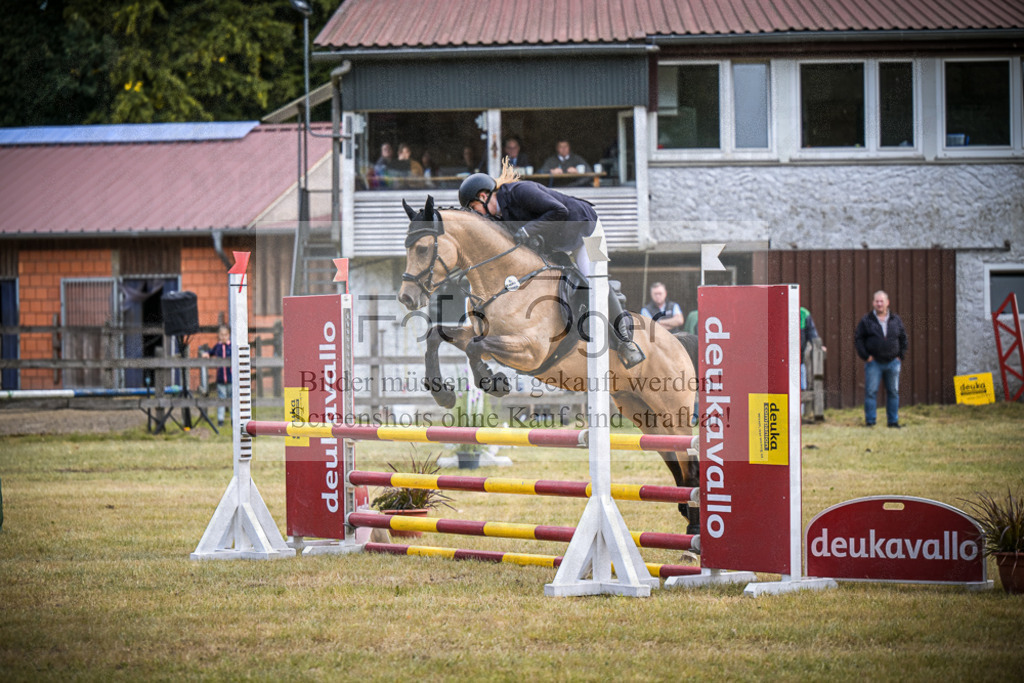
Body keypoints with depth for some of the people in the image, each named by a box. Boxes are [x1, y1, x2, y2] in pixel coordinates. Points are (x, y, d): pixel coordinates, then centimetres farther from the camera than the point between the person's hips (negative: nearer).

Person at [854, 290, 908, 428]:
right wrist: (865, 356, -7)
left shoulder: (896, 320, 9)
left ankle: (893, 421, 14)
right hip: (874, 363, -3)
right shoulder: (866, 321, 1)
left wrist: (900, 356, 6)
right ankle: (870, 421, 0)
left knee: (893, 392, 6)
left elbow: (903, 338, 17)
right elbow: (858, 339, 1)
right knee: (871, 392, -6)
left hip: (892, 362, 3)